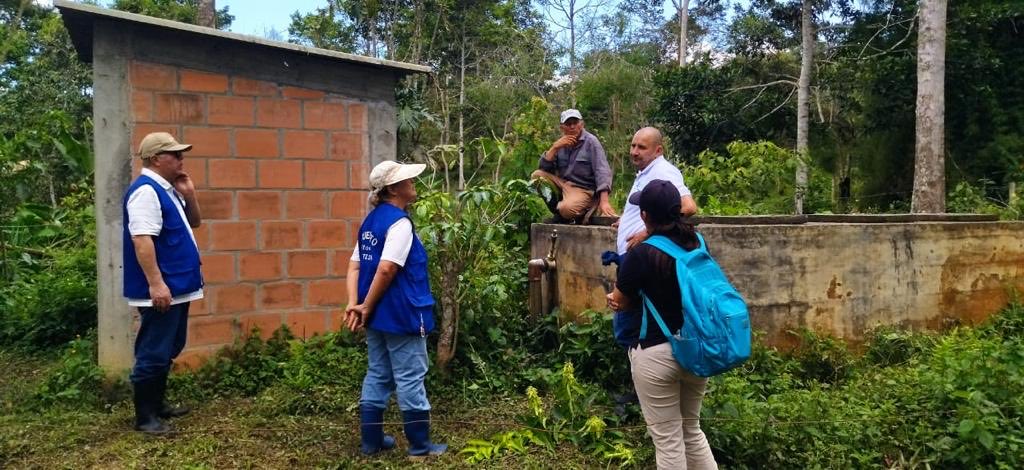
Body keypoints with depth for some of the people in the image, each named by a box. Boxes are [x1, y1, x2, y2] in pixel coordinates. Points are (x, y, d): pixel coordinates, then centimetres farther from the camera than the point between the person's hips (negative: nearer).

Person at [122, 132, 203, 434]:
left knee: (168, 351, 18)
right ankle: (145, 417, 8)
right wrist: (155, 283, -28)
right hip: (161, 290, -10)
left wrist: (188, 195, 5)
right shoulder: (146, 191, -16)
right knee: (153, 354, -2)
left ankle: (158, 404, 31)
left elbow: (194, 223, 22)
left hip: (178, 286, 10)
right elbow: (142, 240, -25)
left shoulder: (168, 190, 13)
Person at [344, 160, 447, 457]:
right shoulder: (399, 222, -17)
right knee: (410, 379, 1)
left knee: (377, 376, 16)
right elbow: (386, 269, -25)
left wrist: (354, 304, 0)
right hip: (401, 314, -9)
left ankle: (371, 441, 24)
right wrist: (366, 308, -15)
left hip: (378, 314, 9)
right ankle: (420, 445, 12)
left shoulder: (371, 220, 11)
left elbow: (354, 265, 8)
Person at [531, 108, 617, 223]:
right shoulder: (562, 143, 7)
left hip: (582, 189, -6)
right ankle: (558, 209, -3)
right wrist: (555, 147, -12)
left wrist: (604, 201, -30)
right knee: (537, 175, -10)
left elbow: (602, 171, -18)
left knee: (567, 208, -35)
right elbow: (543, 167, 2)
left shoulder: (591, 142, -10)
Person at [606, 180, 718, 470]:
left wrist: (615, 299, 19)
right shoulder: (696, 244, 1)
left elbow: (619, 302, -3)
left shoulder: (641, 255, -17)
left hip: (656, 353, -6)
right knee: (691, 430, 23)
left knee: (667, 440, 6)